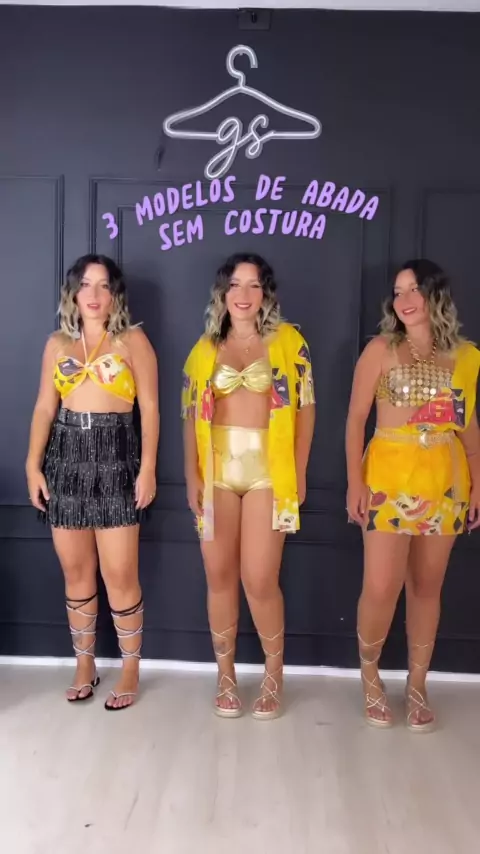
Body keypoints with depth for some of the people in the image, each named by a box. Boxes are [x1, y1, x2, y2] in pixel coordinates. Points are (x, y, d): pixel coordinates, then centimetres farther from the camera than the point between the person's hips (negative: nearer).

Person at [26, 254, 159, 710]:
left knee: (119, 574, -3)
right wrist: (33, 464, 1)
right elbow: (44, 408, 10)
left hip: (115, 458, -3)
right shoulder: (57, 343, 12)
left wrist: (148, 468, -10)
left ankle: (130, 670, 14)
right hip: (65, 458, 4)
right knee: (76, 573, 10)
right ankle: (84, 665, 25)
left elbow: (149, 408, -2)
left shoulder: (133, 340, 2)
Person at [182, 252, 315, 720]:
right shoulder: (205, 348, 9)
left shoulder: (288, 341, 2)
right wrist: (192, 475, 0)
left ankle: (273, 675, 18)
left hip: (268, 470, -2)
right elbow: (191, 414, 8)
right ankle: (226, 675, 23)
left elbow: (305, 408, 1)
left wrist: (299, 472, -4)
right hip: (217, 471, 3)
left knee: (259, 580, -4)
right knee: (219, 576, 6)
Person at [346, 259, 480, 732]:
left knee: (427, 588, 10)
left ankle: (416, 686, 25)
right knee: (381, 587, -5)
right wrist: (355, 481, -9)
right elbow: (356, 417, -2)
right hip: (389, 478, -2)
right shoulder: (381, 349, -1)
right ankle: (370, 674, 21)